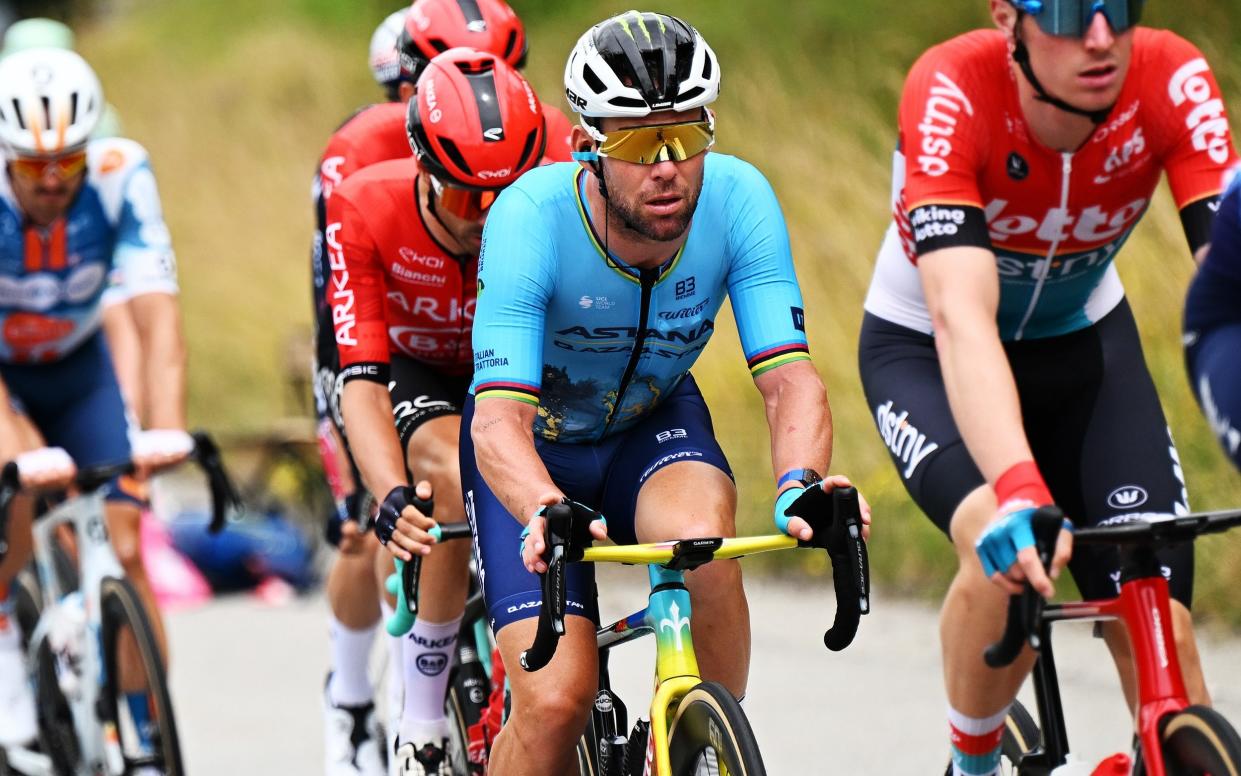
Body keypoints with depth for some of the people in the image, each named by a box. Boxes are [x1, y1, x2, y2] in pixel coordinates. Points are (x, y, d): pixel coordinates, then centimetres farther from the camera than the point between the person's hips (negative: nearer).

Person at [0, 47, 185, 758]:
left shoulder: (119, 177, -28)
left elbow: (154, 305, -34)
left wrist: (170, 424, -48)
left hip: (76, 368, 1)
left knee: (124, 551, -8)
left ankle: (151, 743, 1)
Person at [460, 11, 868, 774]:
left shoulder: (738, 200, -25)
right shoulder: (532, 217, -32)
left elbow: (789, 377, -28)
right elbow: (499, 420, -38)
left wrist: (800, 482, -50)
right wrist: (548, 514, -59)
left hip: (654, 424, 2)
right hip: (536, 451, -2)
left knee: (702, 538, -34)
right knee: (556, 701, -19)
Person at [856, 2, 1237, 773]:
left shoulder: (1174, 81, -27)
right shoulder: (952, 91, -34)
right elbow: (961, 314, -44)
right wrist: (1019, 490, -59)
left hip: (1086, 344, 3)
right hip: (926, 354, -3)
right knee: (1009, 548, -29)